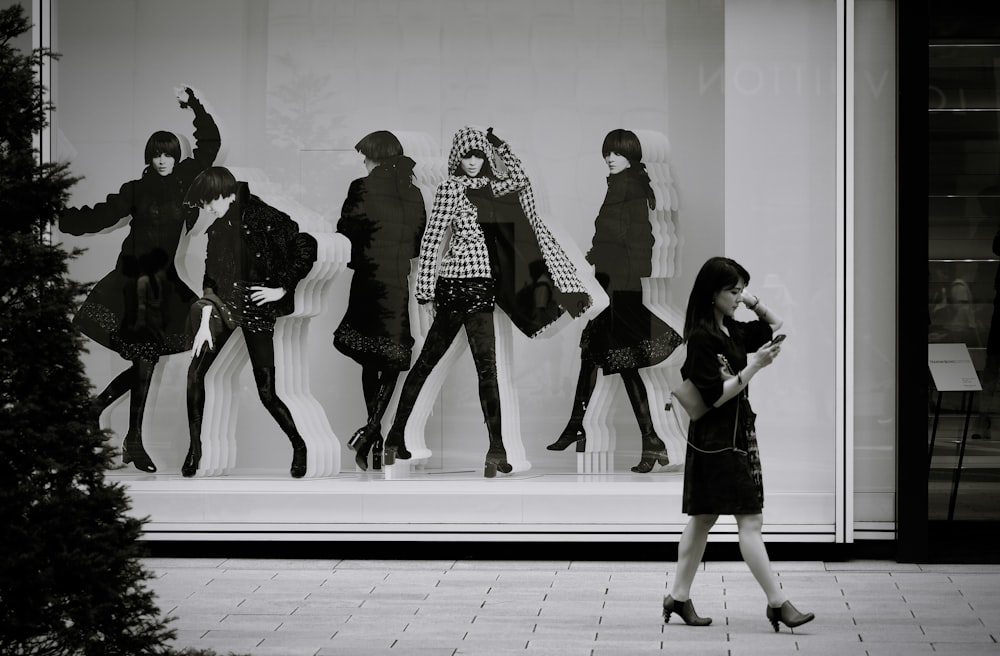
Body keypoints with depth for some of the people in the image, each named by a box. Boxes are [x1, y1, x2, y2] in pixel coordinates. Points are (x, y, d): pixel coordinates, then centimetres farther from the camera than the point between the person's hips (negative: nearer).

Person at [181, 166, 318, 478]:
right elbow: (211, 278, 7)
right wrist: (204, 323, -2)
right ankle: (195, 447, -1)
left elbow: (306, 247, -17)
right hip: (224, 304, 5)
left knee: (266, 391, -3)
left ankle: (298, 445, 21)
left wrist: (283, 289, -12)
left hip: (257, 308, -5)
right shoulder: (218, 229, 7)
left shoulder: (263, 217, -13)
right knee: (195, 372, -13)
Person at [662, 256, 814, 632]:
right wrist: (755, 366, -21)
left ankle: (678, 597, 19)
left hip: (737, 433, 10)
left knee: (703, 518, 13)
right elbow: (717, 396, -20)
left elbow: (776, 327, 23)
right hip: (718, 439, -10)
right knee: (750, 520, -9)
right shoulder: (701, 338, -16)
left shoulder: (731, 330, 9)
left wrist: (755, 304, 6)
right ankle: (777, 604, -8)